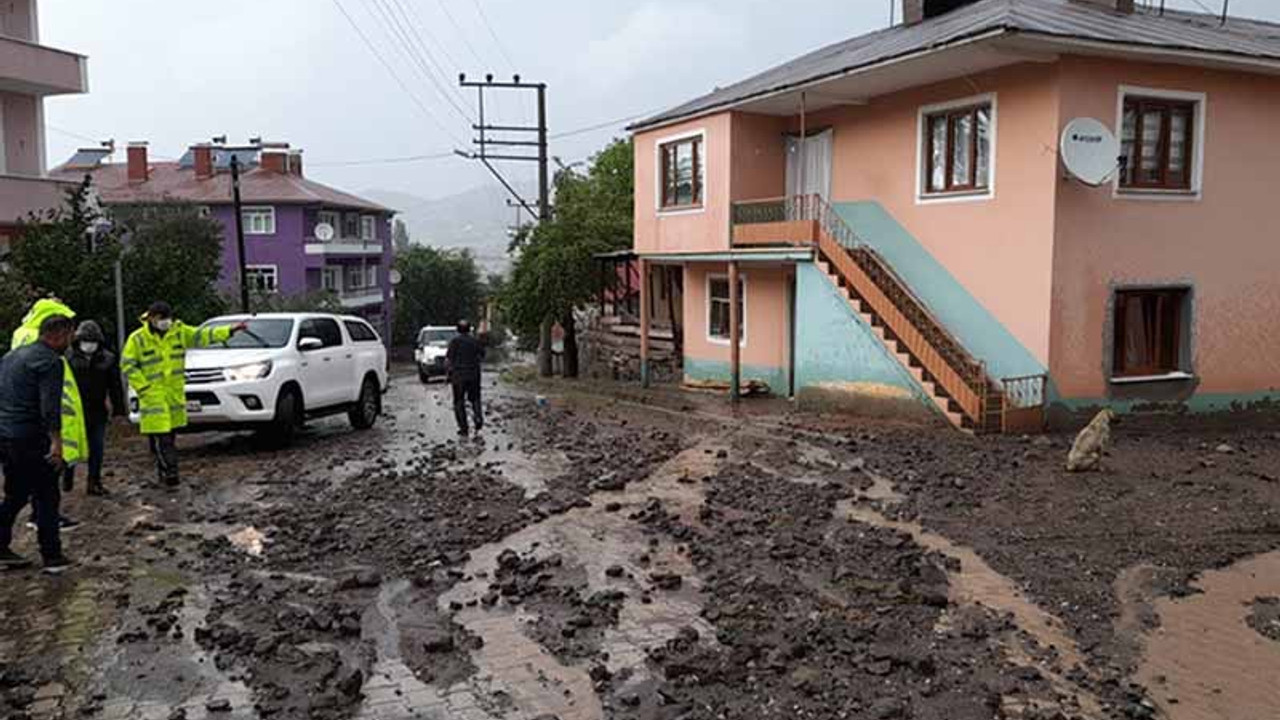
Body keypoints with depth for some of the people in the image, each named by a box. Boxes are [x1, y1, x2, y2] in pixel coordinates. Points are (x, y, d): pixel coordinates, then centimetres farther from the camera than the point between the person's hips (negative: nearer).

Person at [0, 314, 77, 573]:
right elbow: (50, 405, -22)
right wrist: (56, 440, -25)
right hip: (30, 439, -9)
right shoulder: (50, 361, -11)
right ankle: (52, 557, 1)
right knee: (47, 497, -1)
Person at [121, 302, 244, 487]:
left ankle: (163, 471, 25)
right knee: (161, 437, -10)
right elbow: (127, 365, -4)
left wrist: (229, 330, -5)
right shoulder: (137, 339, -7)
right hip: (153, 396, -5)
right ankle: (170, 472, -10)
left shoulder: (179, 331, 5)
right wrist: (143, 387, -11)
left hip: (175, 394, 5)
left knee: (171, 435, 13)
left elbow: (201, 336, 4)